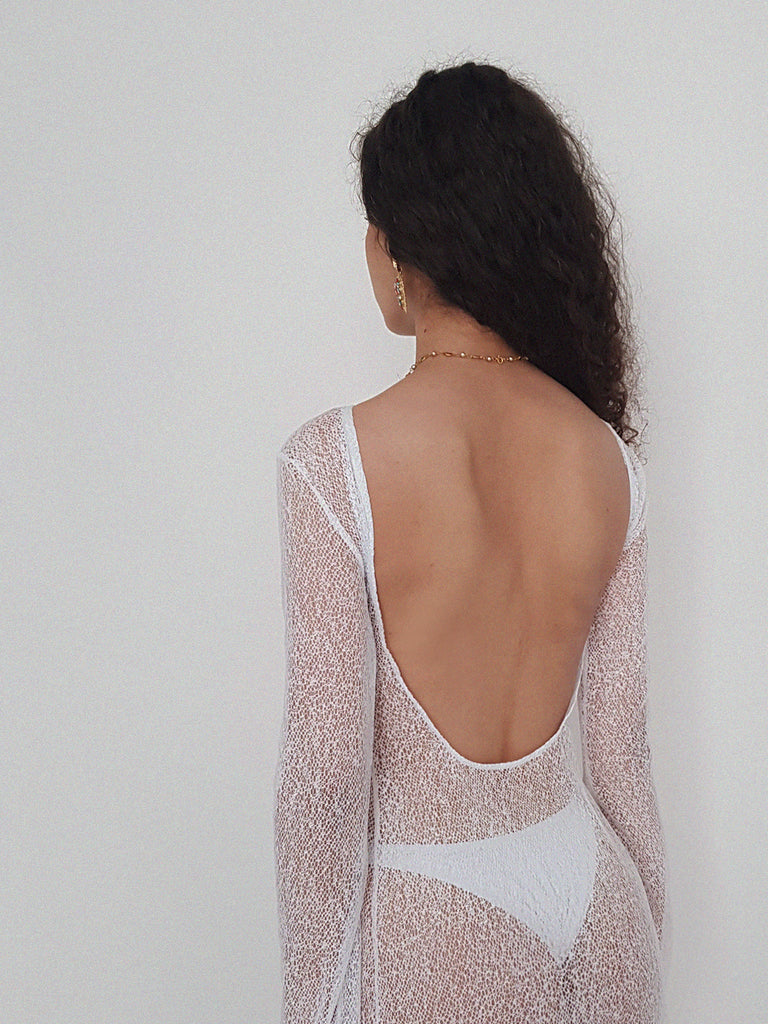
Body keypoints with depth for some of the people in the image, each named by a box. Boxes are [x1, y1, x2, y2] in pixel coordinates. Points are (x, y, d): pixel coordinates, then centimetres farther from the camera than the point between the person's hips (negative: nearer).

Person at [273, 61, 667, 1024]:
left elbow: (326, 767, -17)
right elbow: (617, 742, 0)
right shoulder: (608, 455, -6)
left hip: (434, 913, -4)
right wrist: (644, 944, 13)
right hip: (591, 898, 4)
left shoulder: (333, 462, -20)